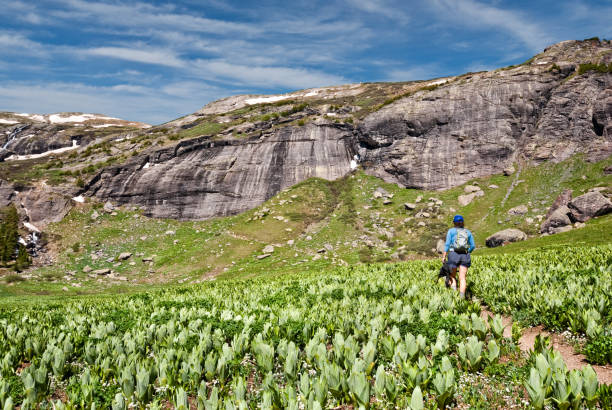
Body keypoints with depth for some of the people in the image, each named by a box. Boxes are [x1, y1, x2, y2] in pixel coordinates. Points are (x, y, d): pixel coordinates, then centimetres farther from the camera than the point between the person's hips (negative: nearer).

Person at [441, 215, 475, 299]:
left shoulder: (451, 231, 4)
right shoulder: (468, 232, 12)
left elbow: (447, 244, -4)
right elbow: (472, 246, 10)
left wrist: (444, 256, -5)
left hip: (453, 254, -2)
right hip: (465, 256, 2)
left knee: (452, 276, 12)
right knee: (462, 278, 2)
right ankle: (462, 296, -8)